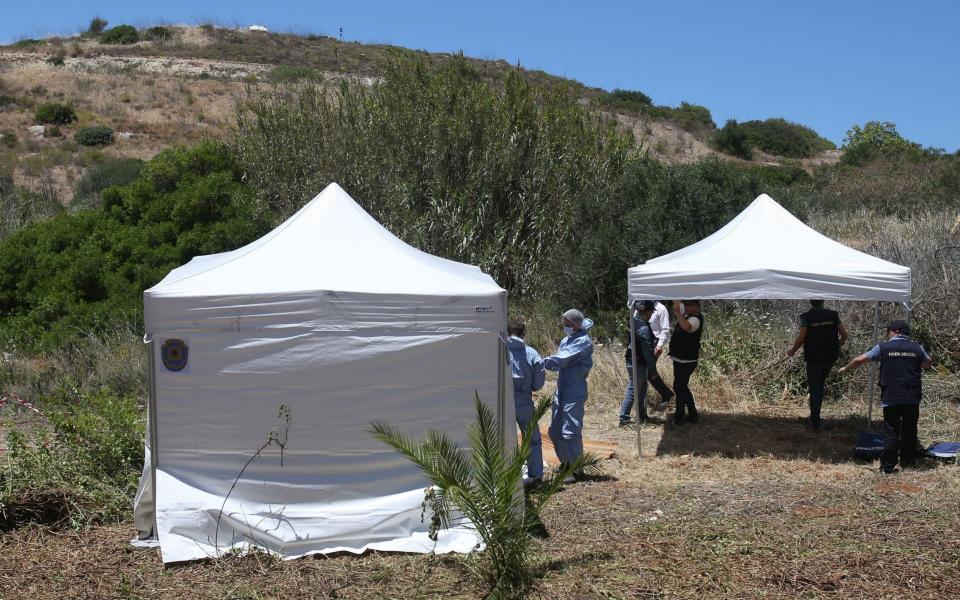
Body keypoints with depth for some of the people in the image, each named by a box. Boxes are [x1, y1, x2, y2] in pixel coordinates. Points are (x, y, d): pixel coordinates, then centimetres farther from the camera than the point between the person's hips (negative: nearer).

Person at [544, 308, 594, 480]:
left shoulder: (584, 342, -12)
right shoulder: (566, 340, 15)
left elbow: (562, 360, -19)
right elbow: (559, 363, 9)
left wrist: (540, 363, -18)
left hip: (574, 393, -9)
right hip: (561, 391, 9)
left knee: (570, 433, -7)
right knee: (555, 432, 13)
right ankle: (566, 464, 27)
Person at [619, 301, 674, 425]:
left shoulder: (635, 322, 6)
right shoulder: (644, 328, -22)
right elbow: (647, 352, -21)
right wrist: (653, 370, -15)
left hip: (631, 361, 9)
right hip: (638, 363, -9)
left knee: (641, 390, 19)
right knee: (633, 391, 0)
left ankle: (642, 416, 28)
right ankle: (624, 418, 5)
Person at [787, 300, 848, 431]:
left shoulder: (806, 317, -11)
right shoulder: (833, 315, -1)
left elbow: (801, 338, -17)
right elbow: (844, 334, 0)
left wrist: (792, 351, 0)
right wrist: (837, 345, 21)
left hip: (813, 359, -3)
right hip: (830, 357, 3)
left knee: (814, 390, 5)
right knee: (820, 386, 22)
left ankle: (815, 423, 5)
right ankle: (815, 416, 26)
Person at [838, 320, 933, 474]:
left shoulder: (883, 347, -4)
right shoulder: (917, 348, 3)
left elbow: (860, 359, 0)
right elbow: (928, 364, 21)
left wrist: (845, 368, 15)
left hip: (891, 397, -2)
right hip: (913, 398, 2)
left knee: (891, 431, 2)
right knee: (910, 430, 16)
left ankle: (888, 465, 1)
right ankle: (907, 460, 25)